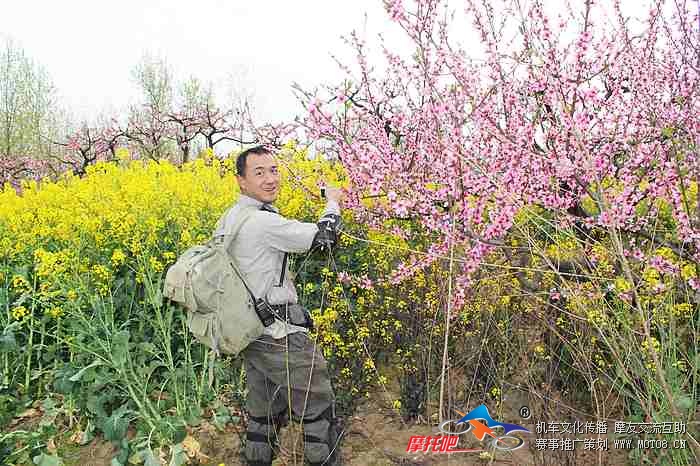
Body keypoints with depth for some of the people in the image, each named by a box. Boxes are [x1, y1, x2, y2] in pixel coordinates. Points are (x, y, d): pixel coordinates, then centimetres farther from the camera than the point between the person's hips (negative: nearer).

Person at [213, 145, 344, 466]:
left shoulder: (228, 218, 8)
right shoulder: (265, 222, -21)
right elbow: (321, 236, -15)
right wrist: (333, 202, 4)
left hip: (250, 330, 9)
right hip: (280, 334, -9)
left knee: (263, 414, 20)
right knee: (319, 410, 6)